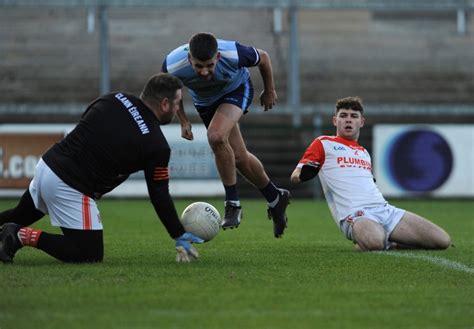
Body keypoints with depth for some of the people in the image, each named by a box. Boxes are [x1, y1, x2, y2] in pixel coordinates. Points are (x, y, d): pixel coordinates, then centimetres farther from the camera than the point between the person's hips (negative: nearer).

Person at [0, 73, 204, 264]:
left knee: (19, 217, 31)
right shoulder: (157, 147, -9)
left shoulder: (114, 99, 4)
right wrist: (180, 237, 10)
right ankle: (24, 236, -9)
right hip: (69, 189, -7)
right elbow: (159, 197, -2)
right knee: (91, 254, 0)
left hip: (47, 164, 7)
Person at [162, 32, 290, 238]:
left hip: (236, 90, -4)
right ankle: (275, 199, 30)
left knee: (216, 136, -31)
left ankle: (233, 204, -16)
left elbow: (263, 58, -15)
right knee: (239, 158, 6)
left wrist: (269, 91, -1)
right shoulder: (173, 65, -34)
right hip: (204, 101, 4)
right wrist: (183, 121, -7)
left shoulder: (234, 55, -39)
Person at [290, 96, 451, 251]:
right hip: (355, 215, -6)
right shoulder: (324, 144, 13)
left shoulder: (364, 153, 31)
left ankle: (390, 243, 7)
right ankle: (362, 243, -8)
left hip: (385, 209, 6)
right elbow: (296, 176, 5)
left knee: (442, 241, -11)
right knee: (374, 242, -43)